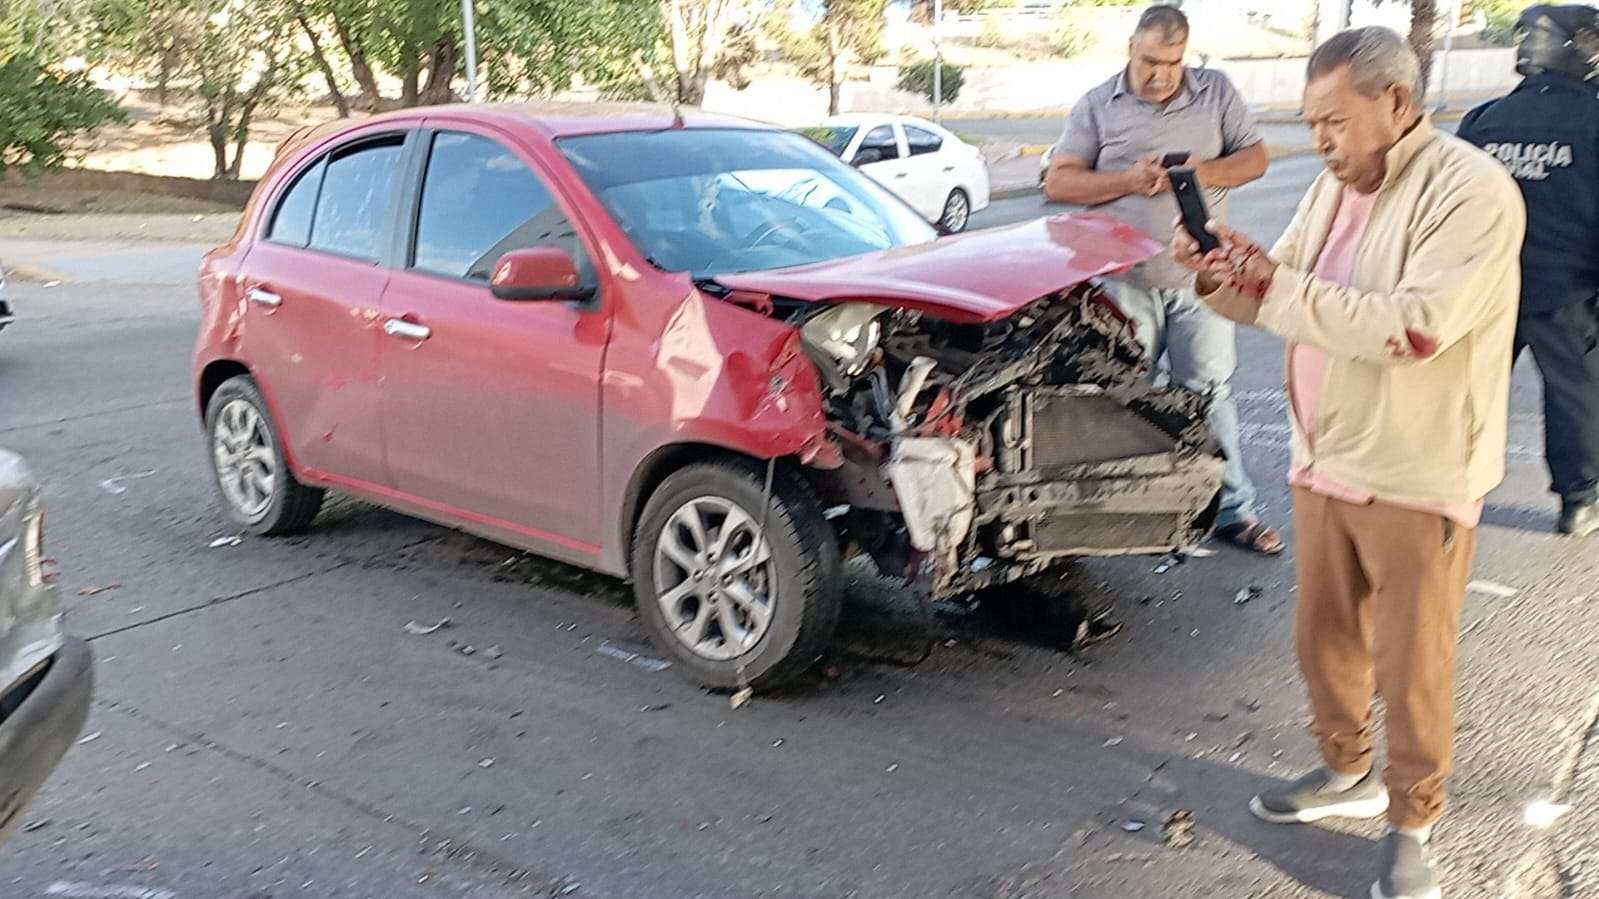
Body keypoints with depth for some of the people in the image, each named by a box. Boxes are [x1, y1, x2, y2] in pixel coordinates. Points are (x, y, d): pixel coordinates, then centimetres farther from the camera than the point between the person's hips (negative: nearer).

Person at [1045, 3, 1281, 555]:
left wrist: (1207, 172, -16)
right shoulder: (1097, 106, 2)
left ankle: (1231, 511, 13)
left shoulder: (1216, 93, 6)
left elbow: (1255, 157, 5)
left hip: (1199, 279, 1)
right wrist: (1128, 180, -17)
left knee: (1210, 395, 5)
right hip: (1124, 280, 0)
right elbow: (1058, 182, -3)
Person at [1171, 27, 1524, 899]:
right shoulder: (1334, 185, 8)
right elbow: (1280, 302, 13)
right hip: (1324, 460, 7)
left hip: (1417, 477, -7)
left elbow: (1413, 328, -28)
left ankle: (1411, 822, 24)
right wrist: (1217, 275, -8)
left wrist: (1274, 283, -27)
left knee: (1410, 664, 6)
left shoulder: (1472, 191, -18)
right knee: (1323, 638, 18)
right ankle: (1346, 770, 39)